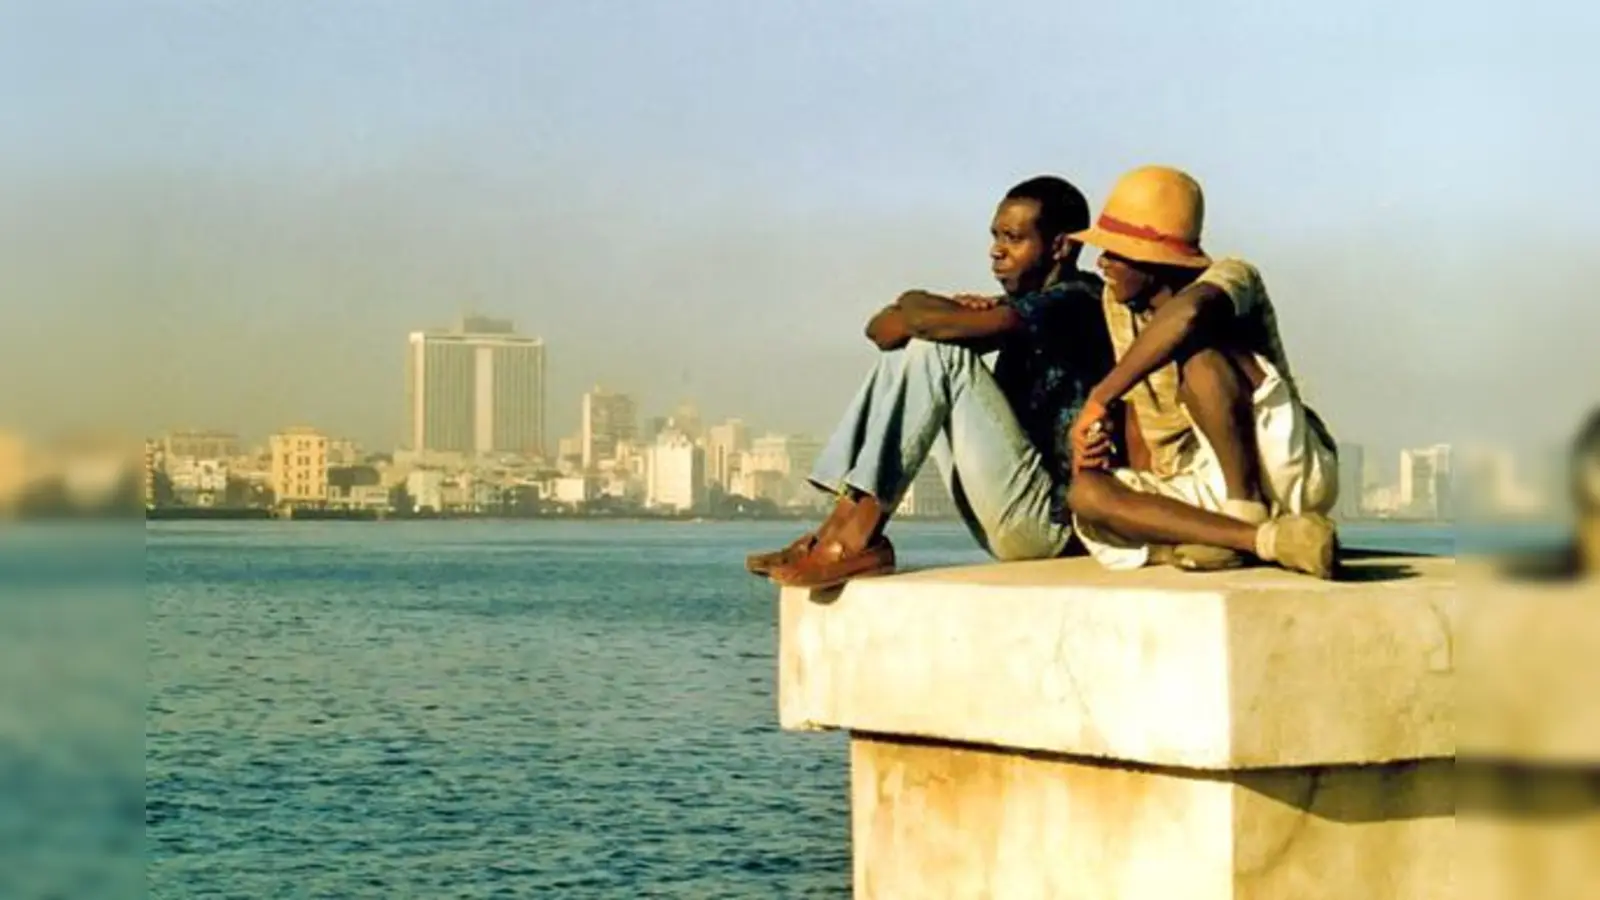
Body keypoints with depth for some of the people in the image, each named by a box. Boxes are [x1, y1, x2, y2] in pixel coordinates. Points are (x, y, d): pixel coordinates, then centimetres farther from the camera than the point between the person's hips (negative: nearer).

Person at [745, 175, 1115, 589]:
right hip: (1013, 523, 9)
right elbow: (882, 329, 10)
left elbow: (933, 321, -26)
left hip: (1049, 520, -9)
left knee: (938, 349, -17)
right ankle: (846, 523, -5)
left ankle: (856, 535, -21)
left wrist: (910, 308, -3)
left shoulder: (1074, 303, -12)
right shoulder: (1024, 304, 16)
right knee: (908, 351, 8)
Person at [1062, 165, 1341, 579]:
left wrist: (1099, 398, -33)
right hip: (1211, 492, 7)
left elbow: (1187, 312, -38)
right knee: (1087, 493, -22)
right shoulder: (1116, 303, 9)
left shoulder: (1231, 277, -13)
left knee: (1200, 350, -28)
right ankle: (1269, 539, -33)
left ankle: (1248, 516, -26)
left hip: (1289, 474, -7)